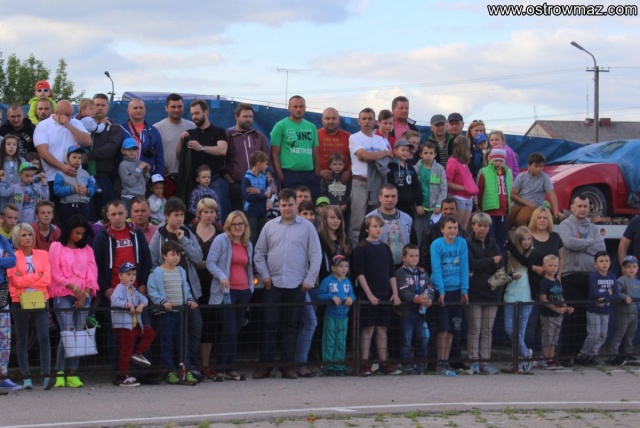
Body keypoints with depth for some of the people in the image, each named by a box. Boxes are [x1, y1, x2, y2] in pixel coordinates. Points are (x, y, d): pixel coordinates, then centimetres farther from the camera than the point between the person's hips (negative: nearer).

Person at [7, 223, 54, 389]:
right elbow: (16, 281, -9)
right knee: (22, 339, 3)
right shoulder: (13, 257, 2)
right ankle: (26, 377, 6)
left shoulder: (43, 255, 7)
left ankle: (46, 375, -15)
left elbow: (47, 279, -3)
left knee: (44, 336, -12)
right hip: (20, 302, -1)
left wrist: (26, 280, -7)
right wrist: (37, 276, -6)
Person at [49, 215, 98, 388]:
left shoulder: (87, 250, 16)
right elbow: (55, 273, -1)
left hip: (84, 296, 4)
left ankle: (72, 373, 0)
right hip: (63, 295, -4)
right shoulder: (56, 247, 6)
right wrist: (72, 286, -13)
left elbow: (92, 274, 9)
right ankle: (59, 373, -10)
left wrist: (85, 294, -5)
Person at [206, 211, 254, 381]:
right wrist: (221, 276, -22)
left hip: (244, 292, 6)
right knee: (230, 330, -11)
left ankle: (231, 367, 11)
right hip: (226, 291, -6)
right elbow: (210, 262, -8)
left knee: (236, 331, 7)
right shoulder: (221, 240, -3)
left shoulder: (248, 244, 16)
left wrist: (251, 287, 17)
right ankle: (221, 368, -2)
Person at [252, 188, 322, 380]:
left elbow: (316, 255, 1)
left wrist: (310, 279, -5)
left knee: (291, 326, 5)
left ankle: (287, 365, 11)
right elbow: (259, 253, 9)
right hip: (273, 284, 1)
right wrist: (264, 275, -1)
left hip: (297, 285, -1)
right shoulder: (270, 226, 7)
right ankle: (265, 364, 6)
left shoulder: (307, 227, 2)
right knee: (270, 324, 1)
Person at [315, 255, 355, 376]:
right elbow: (319, 295, -11)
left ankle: (339, 365, 14)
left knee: (341, 343, 8)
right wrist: (332, 297, -20)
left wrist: (351, 298, -10)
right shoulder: (327, 281, -7)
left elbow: (352, 294, 11)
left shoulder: (347, 282, 9)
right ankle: (328, 366, 3)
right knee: (329, 342, -2)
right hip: (331, 317, -5)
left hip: (343, 317, 5)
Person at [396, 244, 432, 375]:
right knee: (407, 338, -1)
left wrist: (429, 299, -14)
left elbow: (430, 289, 7)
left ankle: (420, 362, 18)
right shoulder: (400, 273, -4)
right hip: (407, 310, -5)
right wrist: (416, 299, -30)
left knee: (423, 337, 7)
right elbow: (403, 291, -17)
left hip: (421, 310, 5)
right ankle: (406, 363, 5)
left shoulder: (422, 273, 14)